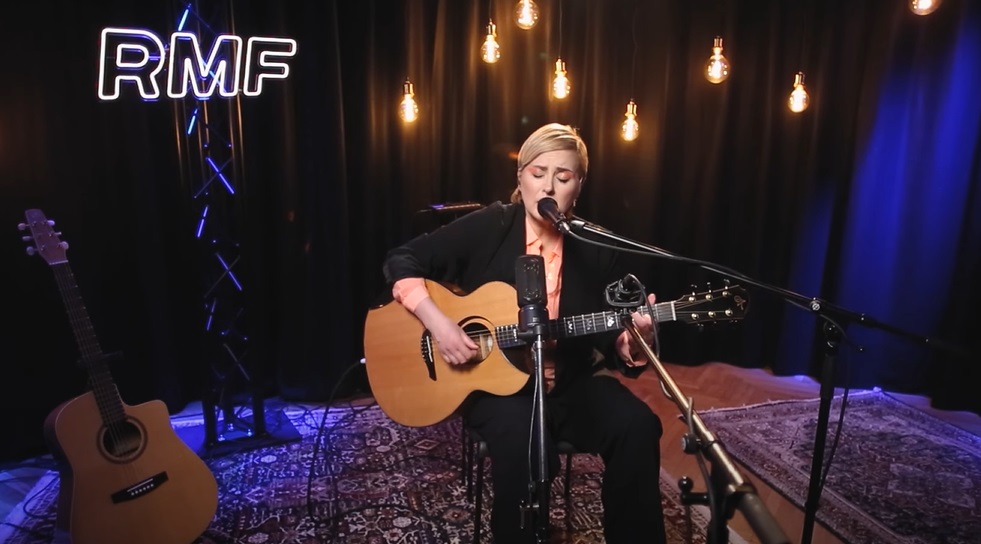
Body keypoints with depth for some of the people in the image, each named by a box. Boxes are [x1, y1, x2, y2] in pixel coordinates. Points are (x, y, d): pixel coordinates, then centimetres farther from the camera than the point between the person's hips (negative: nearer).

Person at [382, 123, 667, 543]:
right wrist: (436, 320, -21)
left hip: (570, 381, 3)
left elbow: (610, 344, 2)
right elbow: (401, 260, -6)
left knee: (637, 426, -22)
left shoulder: (596, 251, -1)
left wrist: (634, 341, -22)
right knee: (523, 441, -33)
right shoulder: (488, 227, -8)